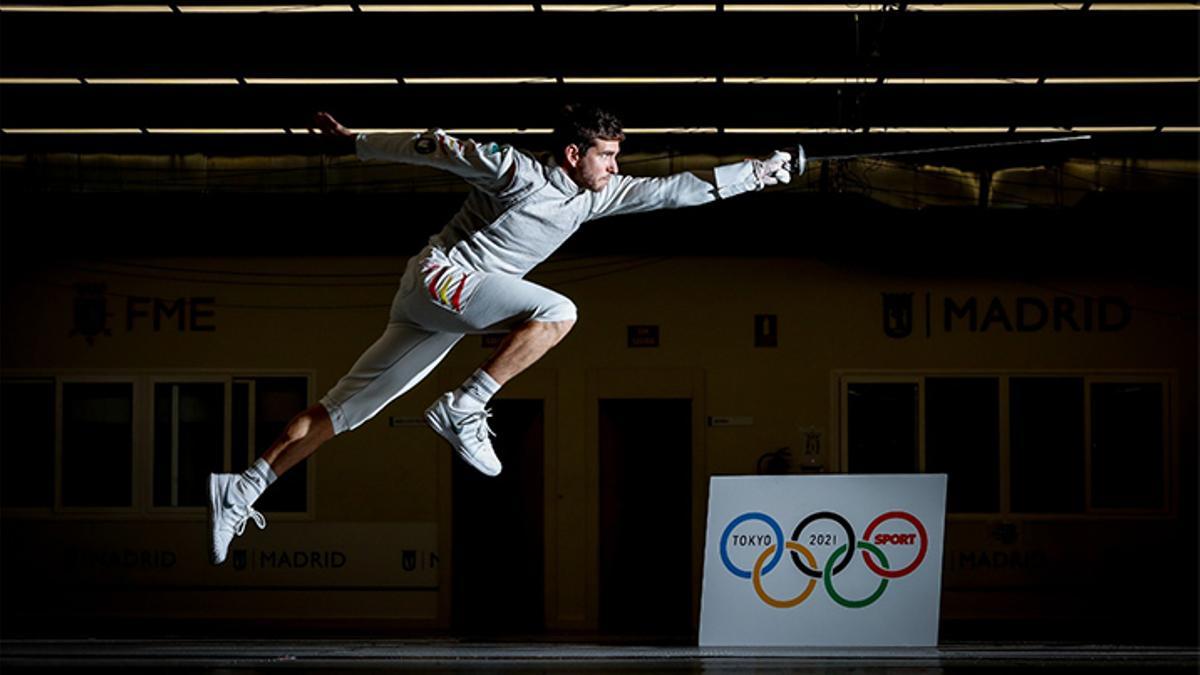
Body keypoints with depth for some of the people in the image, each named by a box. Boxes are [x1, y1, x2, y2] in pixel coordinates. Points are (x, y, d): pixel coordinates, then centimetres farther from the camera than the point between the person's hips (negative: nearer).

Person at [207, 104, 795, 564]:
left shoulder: (593, 196, 8)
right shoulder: (515, 170, -14)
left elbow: (674, 189, 10)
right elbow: (435, 148, -6)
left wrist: (757, 172, 7)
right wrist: (355, 142, -1)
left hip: (449, 314, 8)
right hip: (437, 276, -8)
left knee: (343, 409, 4)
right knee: (557, 311, -22)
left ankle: (241, 492, 4)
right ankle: (462, 410, -22)